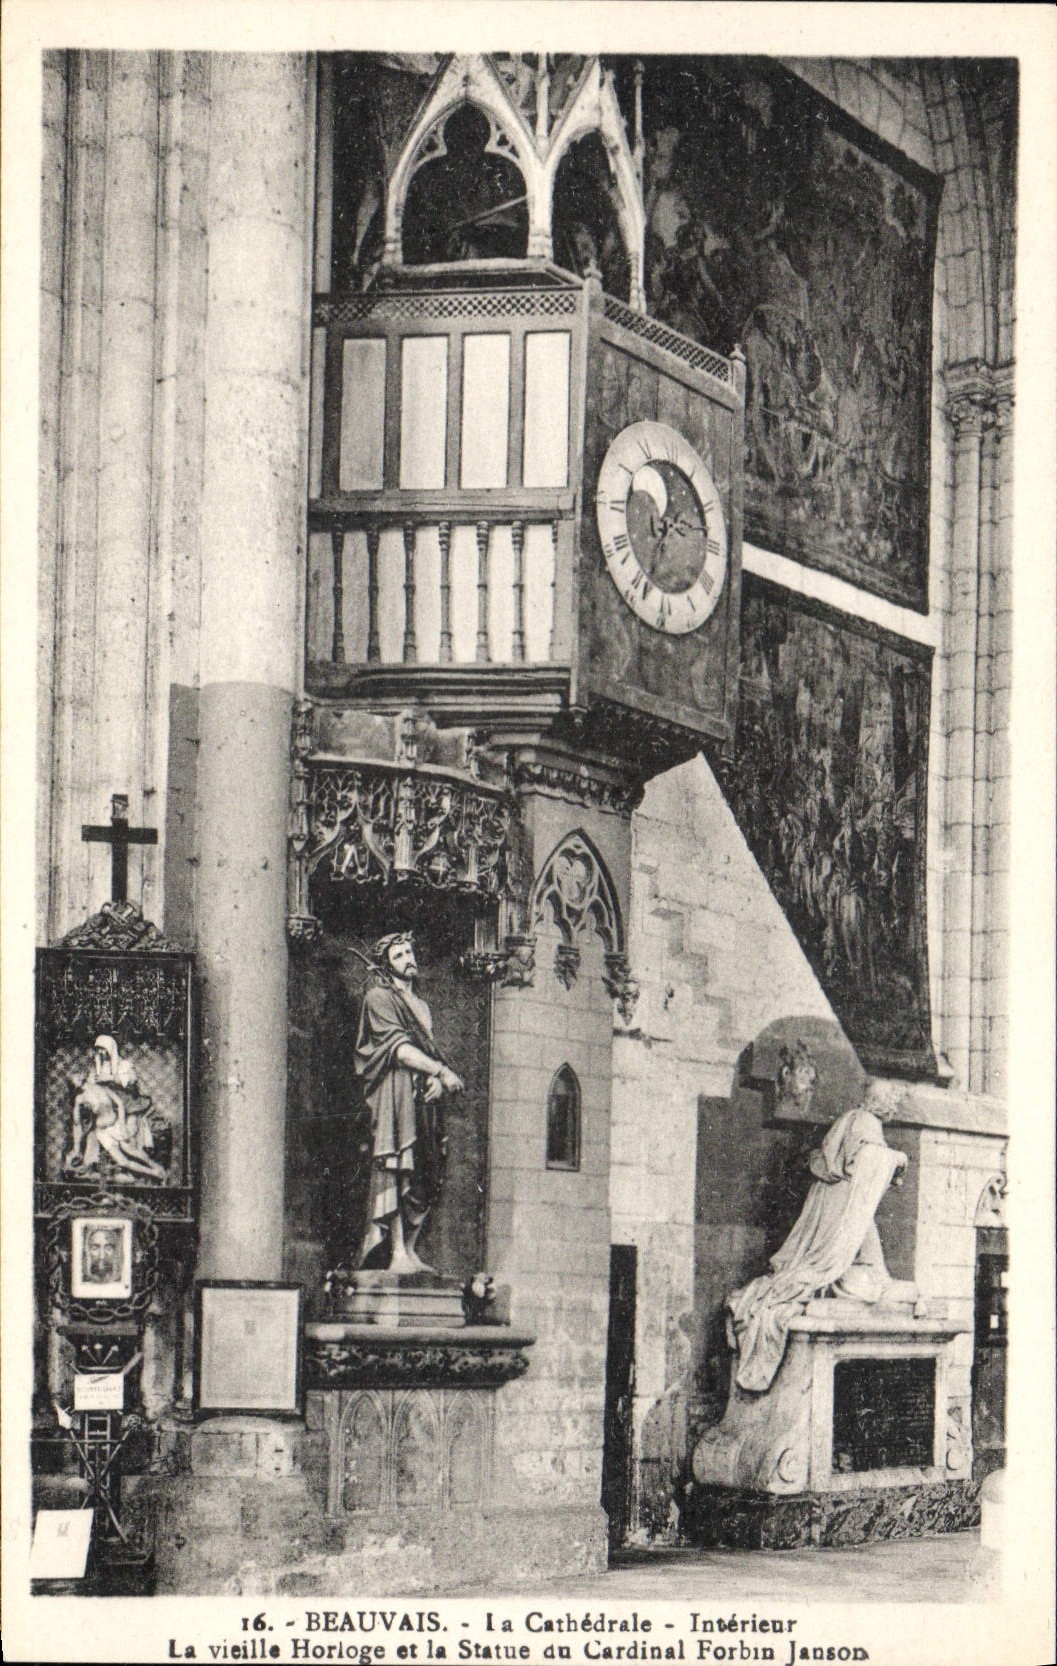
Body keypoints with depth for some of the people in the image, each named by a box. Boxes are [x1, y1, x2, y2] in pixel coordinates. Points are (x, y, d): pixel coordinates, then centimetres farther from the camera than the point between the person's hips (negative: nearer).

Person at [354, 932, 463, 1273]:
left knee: (422, 1175, 0)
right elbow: (399, 1047, -9)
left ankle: (408, 1249, 0)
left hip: (423, 1095, 7)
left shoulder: (421, 1007, 26)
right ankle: (397, 1253, -21)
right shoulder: (378, 998, 2)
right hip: (394, 1091, -7)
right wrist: (442, 1071, -16)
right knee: (396, 1168, -15)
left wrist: (436, 1079, -6)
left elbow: (429, 1051, 17)